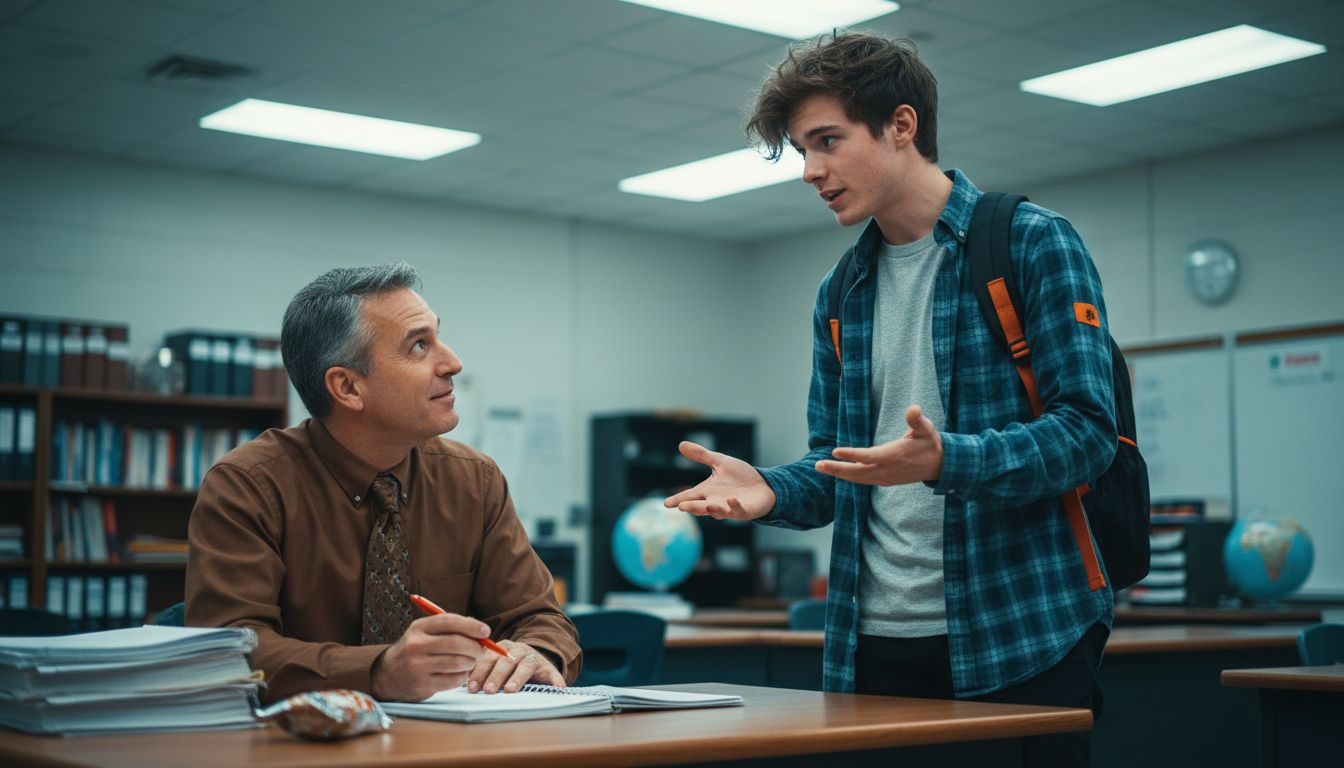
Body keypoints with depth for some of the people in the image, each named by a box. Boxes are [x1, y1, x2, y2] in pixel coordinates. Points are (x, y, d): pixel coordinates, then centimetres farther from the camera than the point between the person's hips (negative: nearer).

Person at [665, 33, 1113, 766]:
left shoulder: (1032, 244, -4)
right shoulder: (841, 294, 14)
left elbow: (1086, 429, -13)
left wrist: (944, 461, -28)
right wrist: (771, 490, -7)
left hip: (1019, 640, -5)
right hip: (876, 644, 5)